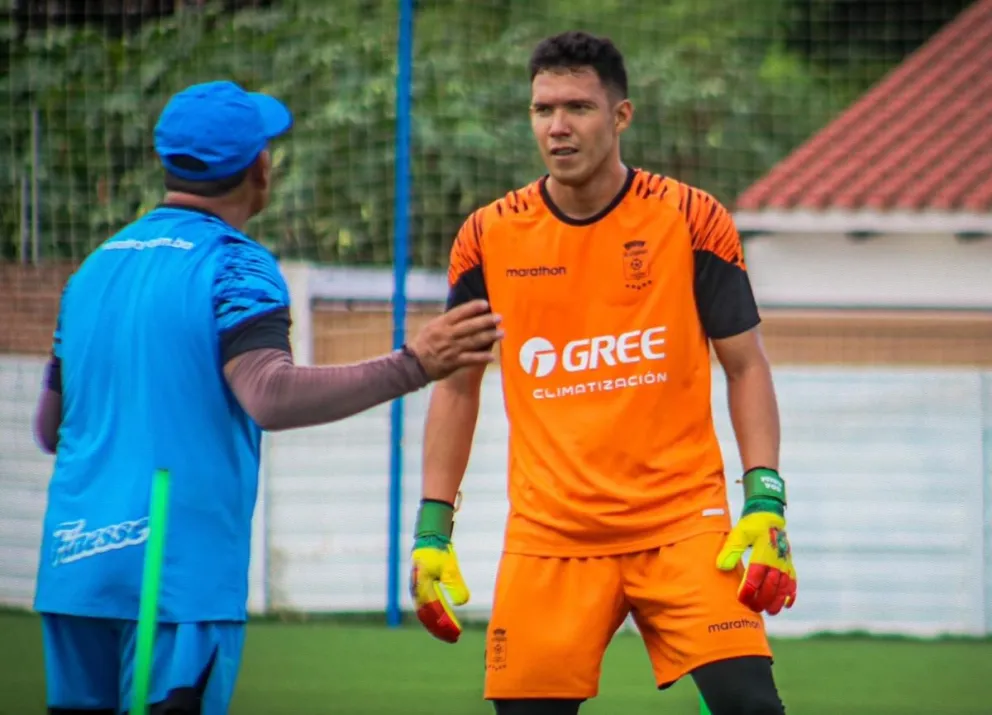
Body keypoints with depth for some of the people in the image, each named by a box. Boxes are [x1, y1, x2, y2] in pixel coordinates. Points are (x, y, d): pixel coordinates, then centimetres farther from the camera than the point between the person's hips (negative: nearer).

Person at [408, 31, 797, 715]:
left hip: (681, 524, -1)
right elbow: (456, 387, 13)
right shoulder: (490, 236, 3)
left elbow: (746, 367, 3)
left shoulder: (691, 220, -1)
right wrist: (432, 531, 7)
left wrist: (765, 501, -9)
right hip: (547, 541, 2)